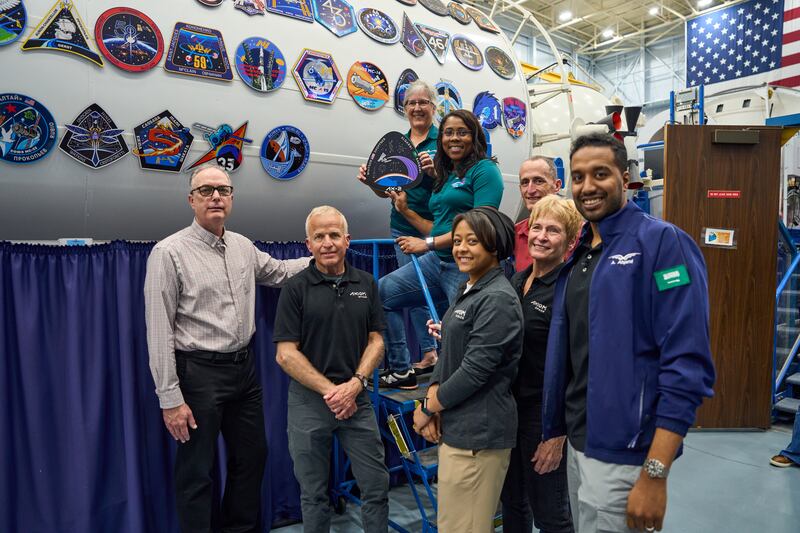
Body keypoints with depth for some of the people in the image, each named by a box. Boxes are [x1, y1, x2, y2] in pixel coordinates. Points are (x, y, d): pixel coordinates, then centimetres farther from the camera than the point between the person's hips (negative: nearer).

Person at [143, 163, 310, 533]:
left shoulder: (243, 246, 7)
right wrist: (170, 399, -16)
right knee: (197, 474, 5)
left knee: (252, 458, 18)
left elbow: (278, 271, 26)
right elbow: (159, 332, -14)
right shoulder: (169, 253, -12)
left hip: (245, 368, 7)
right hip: (200, 373, -7)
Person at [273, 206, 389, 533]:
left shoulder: (366, 284, 4)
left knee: (376, 485, 8)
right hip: (309, 400, -2)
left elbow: (376, 341, 4)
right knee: (313, 493, 13)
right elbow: (285, 354, -8)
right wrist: (330, 390, -13)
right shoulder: (296, 288, -5)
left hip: (357, 398, 2)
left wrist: (355, 384, -11)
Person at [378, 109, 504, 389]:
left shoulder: (484, 169, -7)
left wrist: (428, 244, -16)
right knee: (381, 291, 7)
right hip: (436, 262, 9)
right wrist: (406, 211, 12)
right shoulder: (445, 176, 18)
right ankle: (401, 370, 14)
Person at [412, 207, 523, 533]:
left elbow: (474, 371, -20)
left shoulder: (497, 299, -17)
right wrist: (432, 397, -3)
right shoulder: (467, 289, 11)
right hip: (457, 426, 9)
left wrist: (425, 409, -9)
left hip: (477, 433, -9)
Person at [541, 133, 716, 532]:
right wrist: (555, 430, 14)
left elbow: (688, 364, -20)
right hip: (577, 445, 7)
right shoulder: (578, 255, 9)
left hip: (623, 454, -7)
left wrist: (655, 474, -22)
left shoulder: (661, 242, -14)